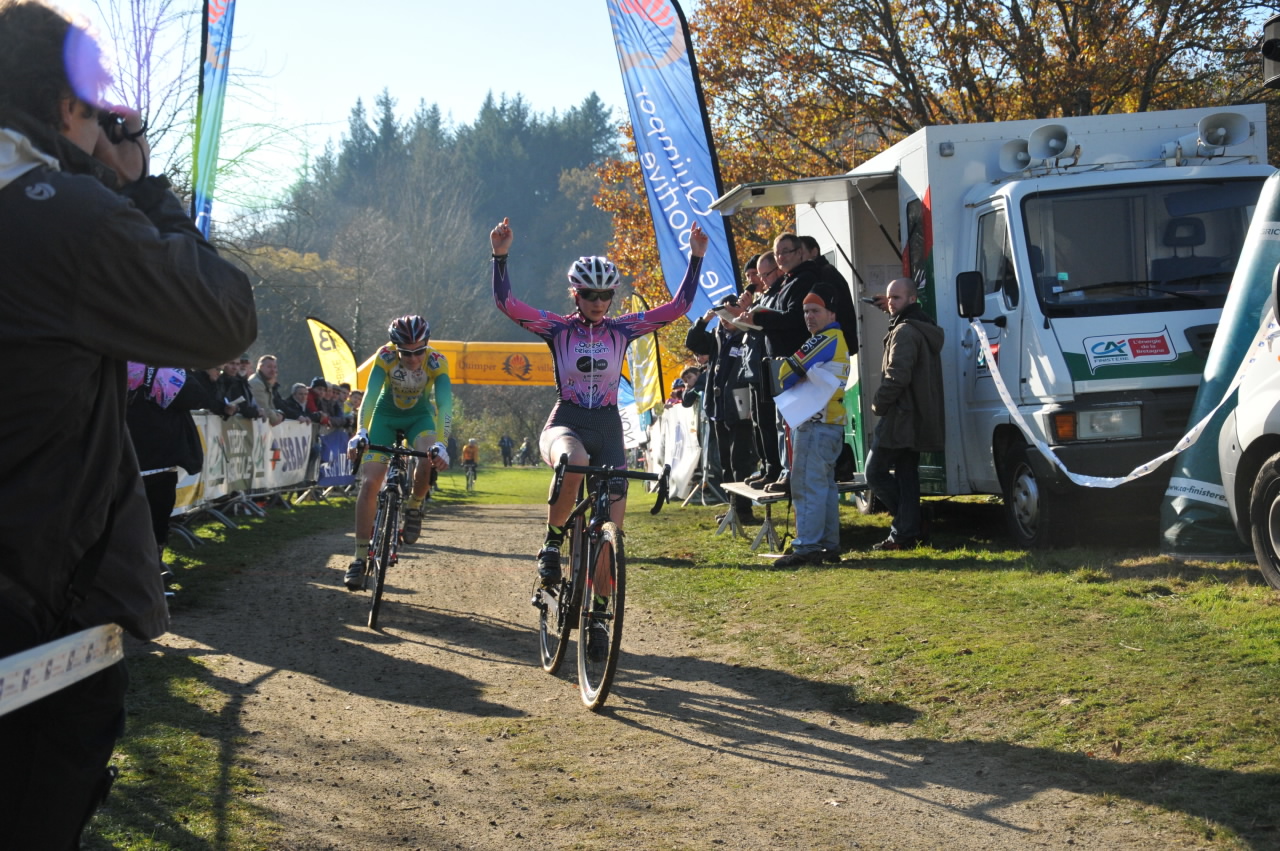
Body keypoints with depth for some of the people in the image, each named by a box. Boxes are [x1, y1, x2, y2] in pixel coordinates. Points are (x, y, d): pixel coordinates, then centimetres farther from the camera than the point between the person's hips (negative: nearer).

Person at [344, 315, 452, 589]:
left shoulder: (436, 362, -29)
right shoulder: (385, 356, -29)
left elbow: (445, 404, -38)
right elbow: (370, 394, -38)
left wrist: (441, 444, -52)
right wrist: (361, 432, -54)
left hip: (419, 416, 0)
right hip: (386, 415, 0)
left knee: (431, 461, -32)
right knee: (369, 482, -12)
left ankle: (414, 507, 0)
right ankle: (360, 558, -5)